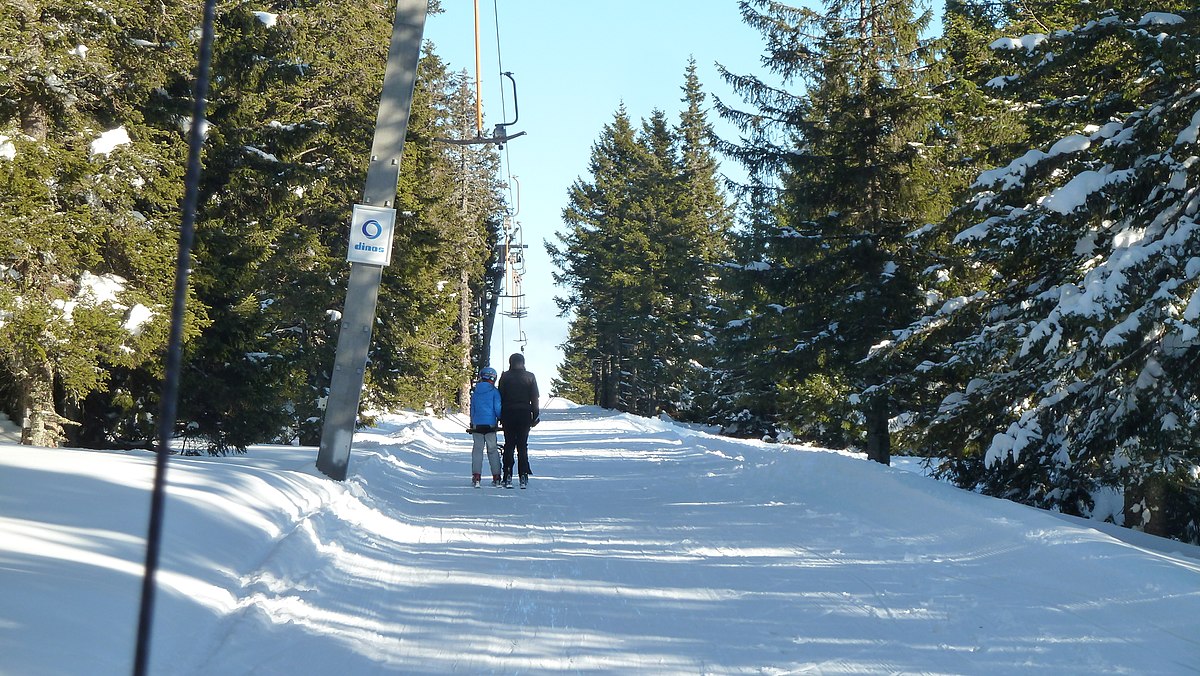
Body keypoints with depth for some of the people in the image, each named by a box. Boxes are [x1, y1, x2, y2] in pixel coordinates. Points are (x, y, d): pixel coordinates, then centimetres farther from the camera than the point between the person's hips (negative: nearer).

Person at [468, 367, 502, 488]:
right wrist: (501, 419, 10)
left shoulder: (475, 391, 6)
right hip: (490, 424, -2)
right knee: (492, 450, 6)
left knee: (477, 449, 4)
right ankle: (496, 477, 8)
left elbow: (472, 408, 12)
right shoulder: (494, 391, -4)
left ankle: (476, 477, -4)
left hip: (477, 424, 2)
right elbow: (497, 408, -5)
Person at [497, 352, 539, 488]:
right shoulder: (530, 377, 2)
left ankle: (508, 477, -1)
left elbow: (500, 397, 0)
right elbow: (535, 398, 2)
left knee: (509, 445, 5)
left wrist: (500, 416, 5)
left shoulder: (505, 377, 1)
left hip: (508, 414, 0)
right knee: (523, 446, 5)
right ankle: (523, 477, 0)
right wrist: (535, 416, 7)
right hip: (524, 414, 0)